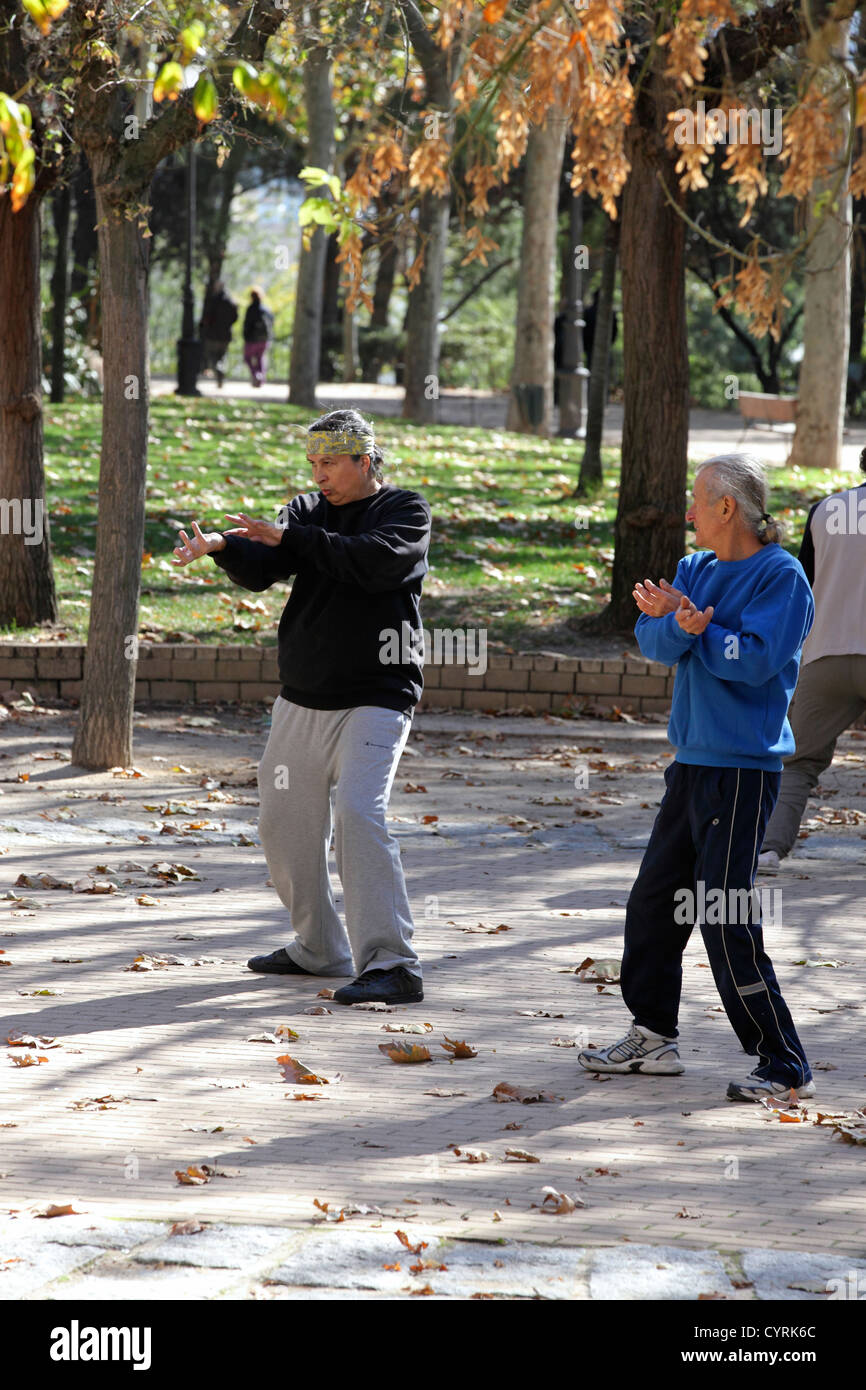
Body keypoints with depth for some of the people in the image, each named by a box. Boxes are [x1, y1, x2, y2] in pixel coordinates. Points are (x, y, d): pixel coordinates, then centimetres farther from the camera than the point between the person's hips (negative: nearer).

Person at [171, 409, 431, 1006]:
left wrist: (291, 538, -21)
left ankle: (392, 963, -25)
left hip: (376, 699, -7)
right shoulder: (308, 510, 12)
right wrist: (222, 546, -26)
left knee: (358, 814, -23)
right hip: (302, 699, 7)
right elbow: (261, 570, -4)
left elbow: (375, 561, -23)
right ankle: (319, 949, 29)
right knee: (285, 824, 12)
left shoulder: (405, 510, -3)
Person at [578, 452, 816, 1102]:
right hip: (694, 760, 9)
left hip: (743, 768, -9)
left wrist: (690, 626, -12)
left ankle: (786, 1067, -6)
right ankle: (653, 1038, 27)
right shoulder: (695, 570, 13)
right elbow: (655, 640, 0)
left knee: (727, 922, -12)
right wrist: (678, 623, -21)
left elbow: (755, 659, -20)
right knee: (653, 901, 14)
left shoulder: (782, 576, -10)